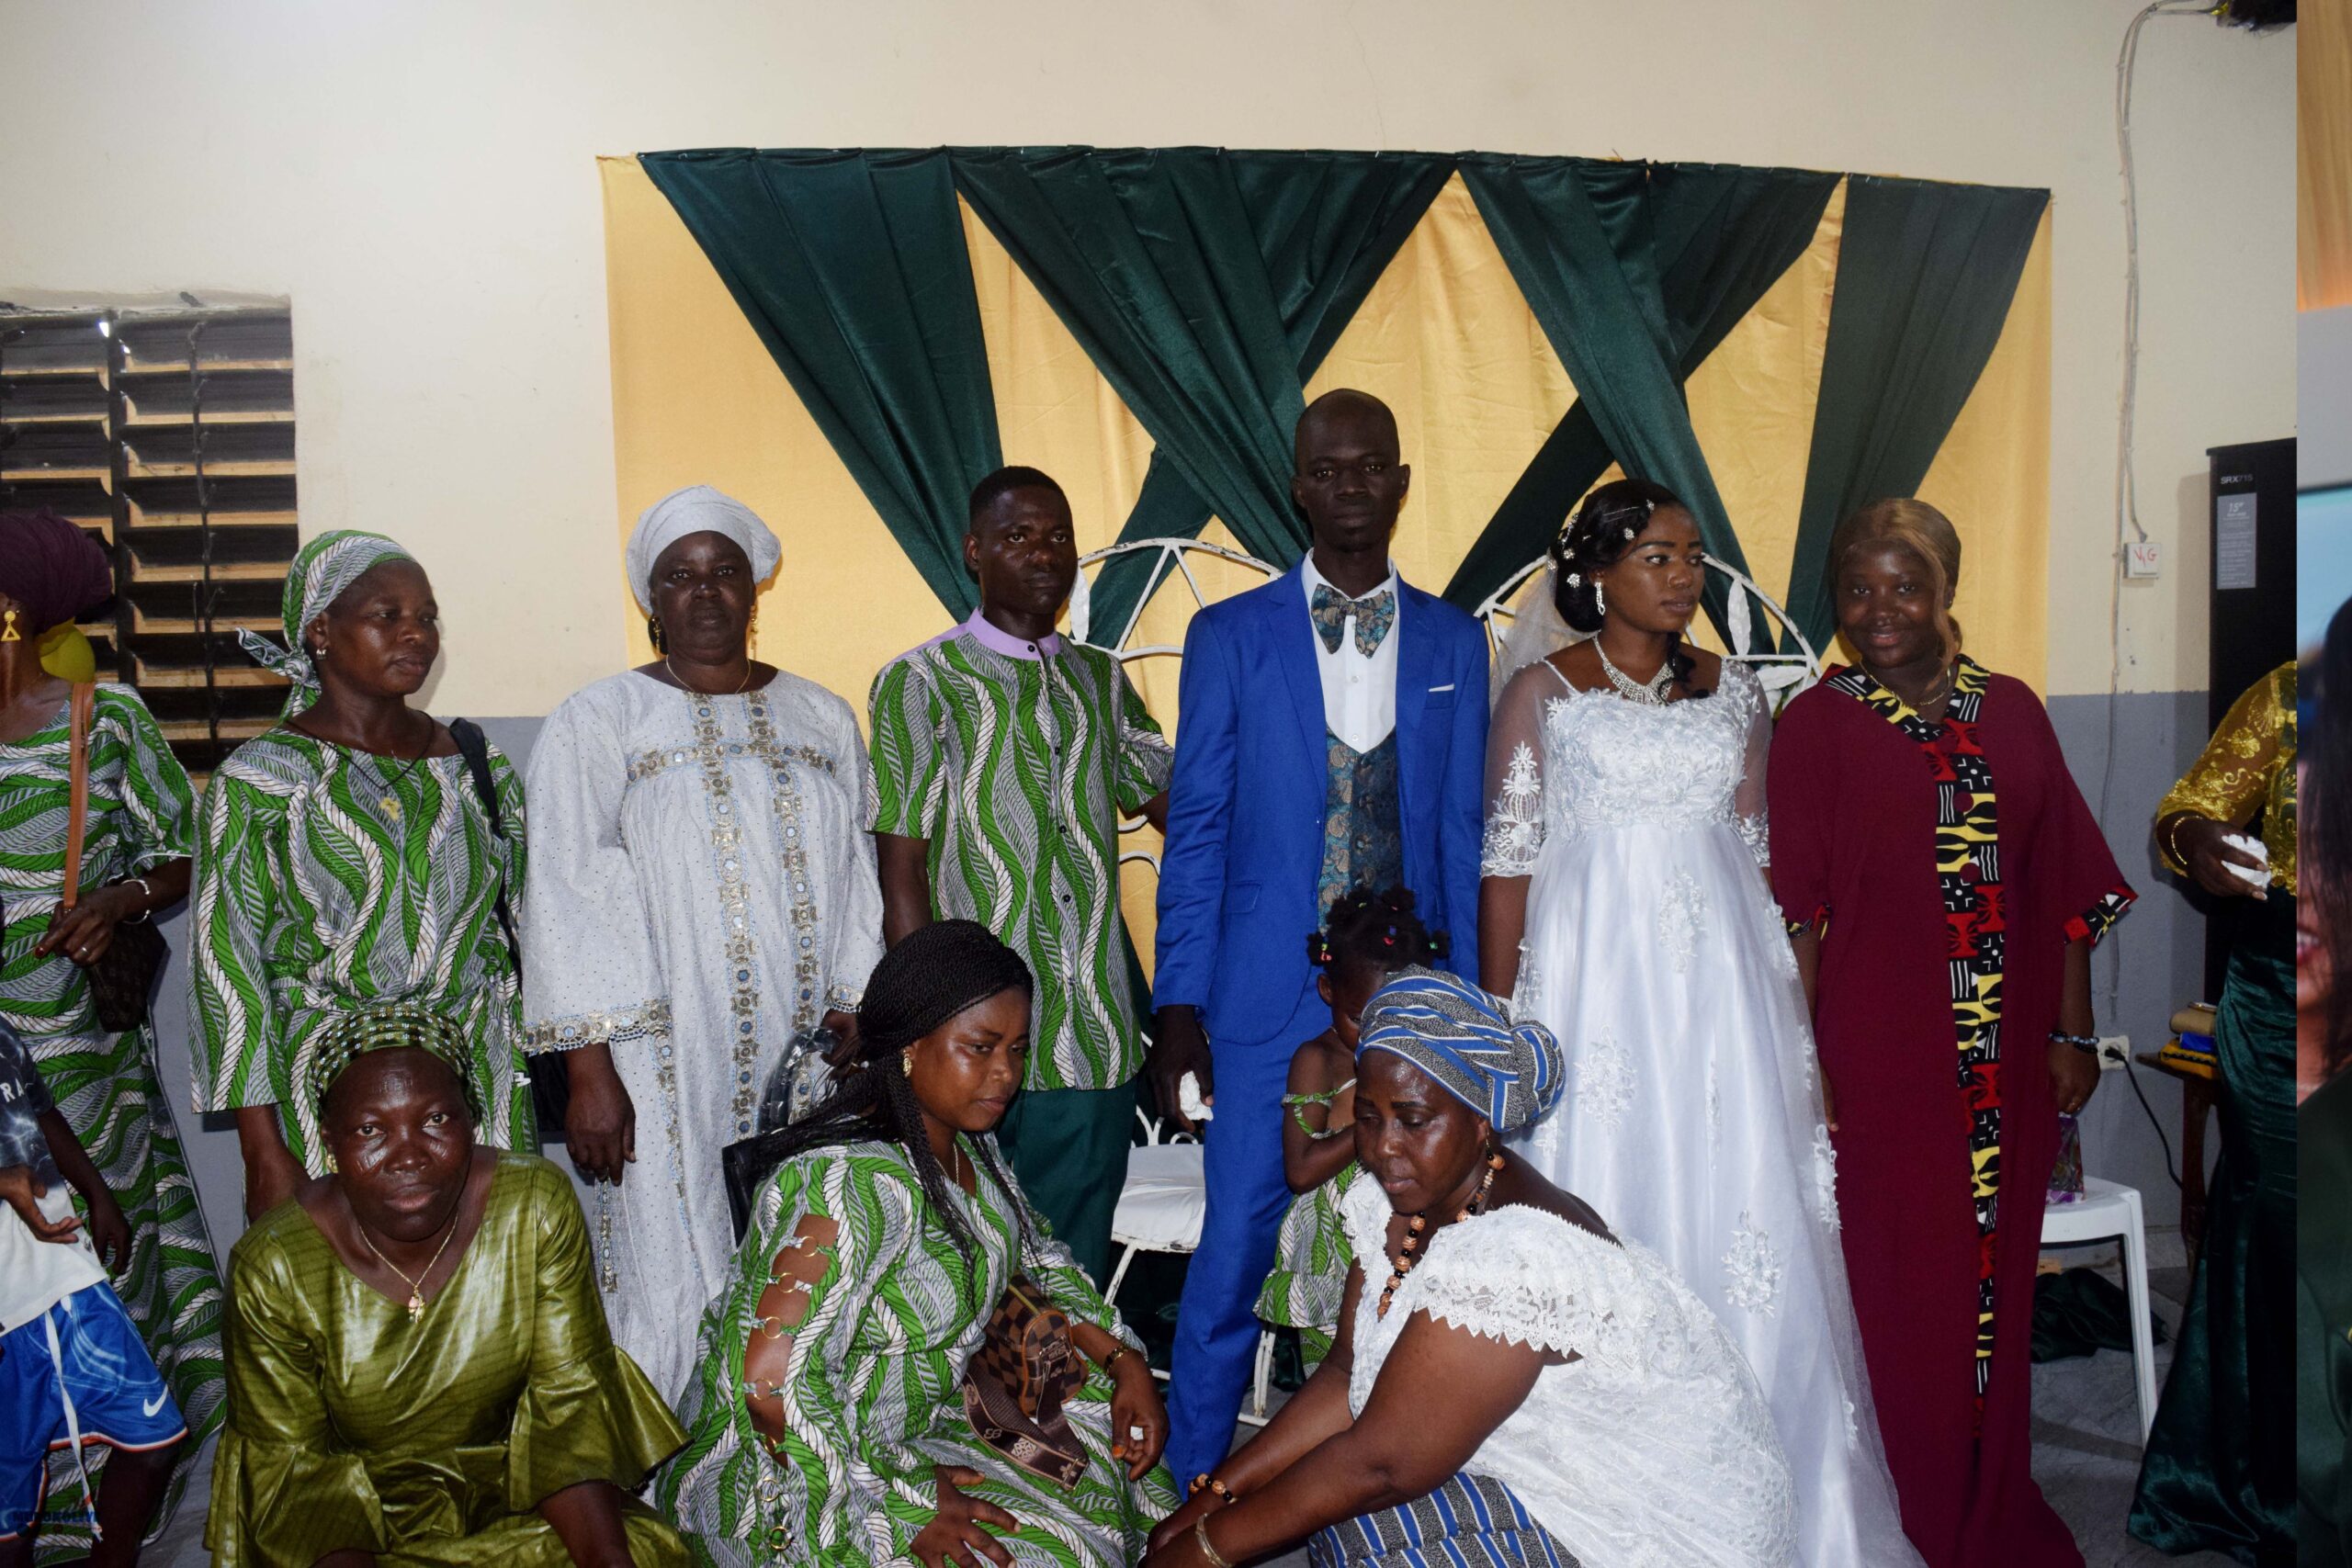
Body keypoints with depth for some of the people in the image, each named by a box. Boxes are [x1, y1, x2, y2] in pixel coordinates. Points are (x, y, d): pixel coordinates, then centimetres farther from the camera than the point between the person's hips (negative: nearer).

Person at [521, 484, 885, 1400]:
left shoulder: (823, 721, 14)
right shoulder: (596, 725, 3)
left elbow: (855, 885, 12)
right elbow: (569, 902, -3)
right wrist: (588, 1071, -10)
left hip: (805, 1067, 3)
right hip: (667, 1073, -3)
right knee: (678, 1297, -2)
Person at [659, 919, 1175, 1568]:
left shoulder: (965, 1141, -2)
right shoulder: (854, 1185, -30)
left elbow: (1033, 1260, 13)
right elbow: (768, 1381, -33)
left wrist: (1125, 1361, 0)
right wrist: (910, 1502, -27)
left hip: (928, 1410, 9)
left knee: (1105, 1406, 10)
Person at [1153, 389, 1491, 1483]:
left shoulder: (1454, 642, 7)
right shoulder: (1229, 637, 1)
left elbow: (1461, 832, 8)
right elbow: (1195, 831, 0)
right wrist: (1177, 1009, -5)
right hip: (1265, 1001, -2)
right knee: (1234, 1250, 2)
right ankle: (1195, 1487, 21)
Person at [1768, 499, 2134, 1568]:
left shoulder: (2009, 712, 8)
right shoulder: (1816, 727, -4)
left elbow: (2065, 883, 9)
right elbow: (1796, 909, -7)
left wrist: (2073, 1032, 6)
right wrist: (1802, 1062, -12)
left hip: (2006, 1057, 4)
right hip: (1879, 1050, -4)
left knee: (1998, 1268, 14)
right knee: (1894, 1282, 3)